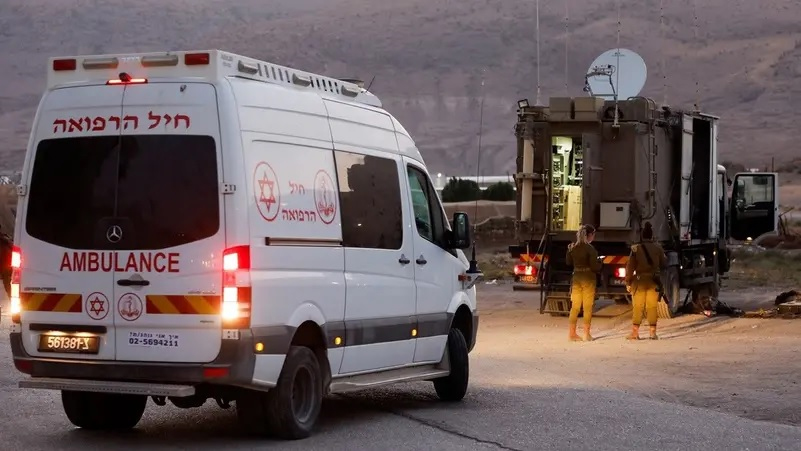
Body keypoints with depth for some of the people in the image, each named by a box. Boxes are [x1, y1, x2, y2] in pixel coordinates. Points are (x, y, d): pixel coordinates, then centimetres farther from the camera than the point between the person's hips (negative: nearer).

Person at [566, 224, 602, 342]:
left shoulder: (572, 247, 1)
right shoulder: (590, 248, -16)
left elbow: (569, 262, 12)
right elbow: (594, 267, -16)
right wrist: (599, 262, 4)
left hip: (576, 277, 5)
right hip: (588, 278, -5)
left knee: (575, 306, 11)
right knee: (588, 306, 4)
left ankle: (572, 333, 13)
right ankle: (586, 334, 5)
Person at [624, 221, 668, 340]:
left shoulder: (636, 248, -7)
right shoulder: (658, 248, -2)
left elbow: (630, 267, -8)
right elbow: (664, 263, 6)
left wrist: (628, 282, -1)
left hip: (640, 280, -2)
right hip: (653, 281, 2)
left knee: (637, 307, 4)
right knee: (652, 306, 7)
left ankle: (635, 332, 3)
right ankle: (653, 332, 6)